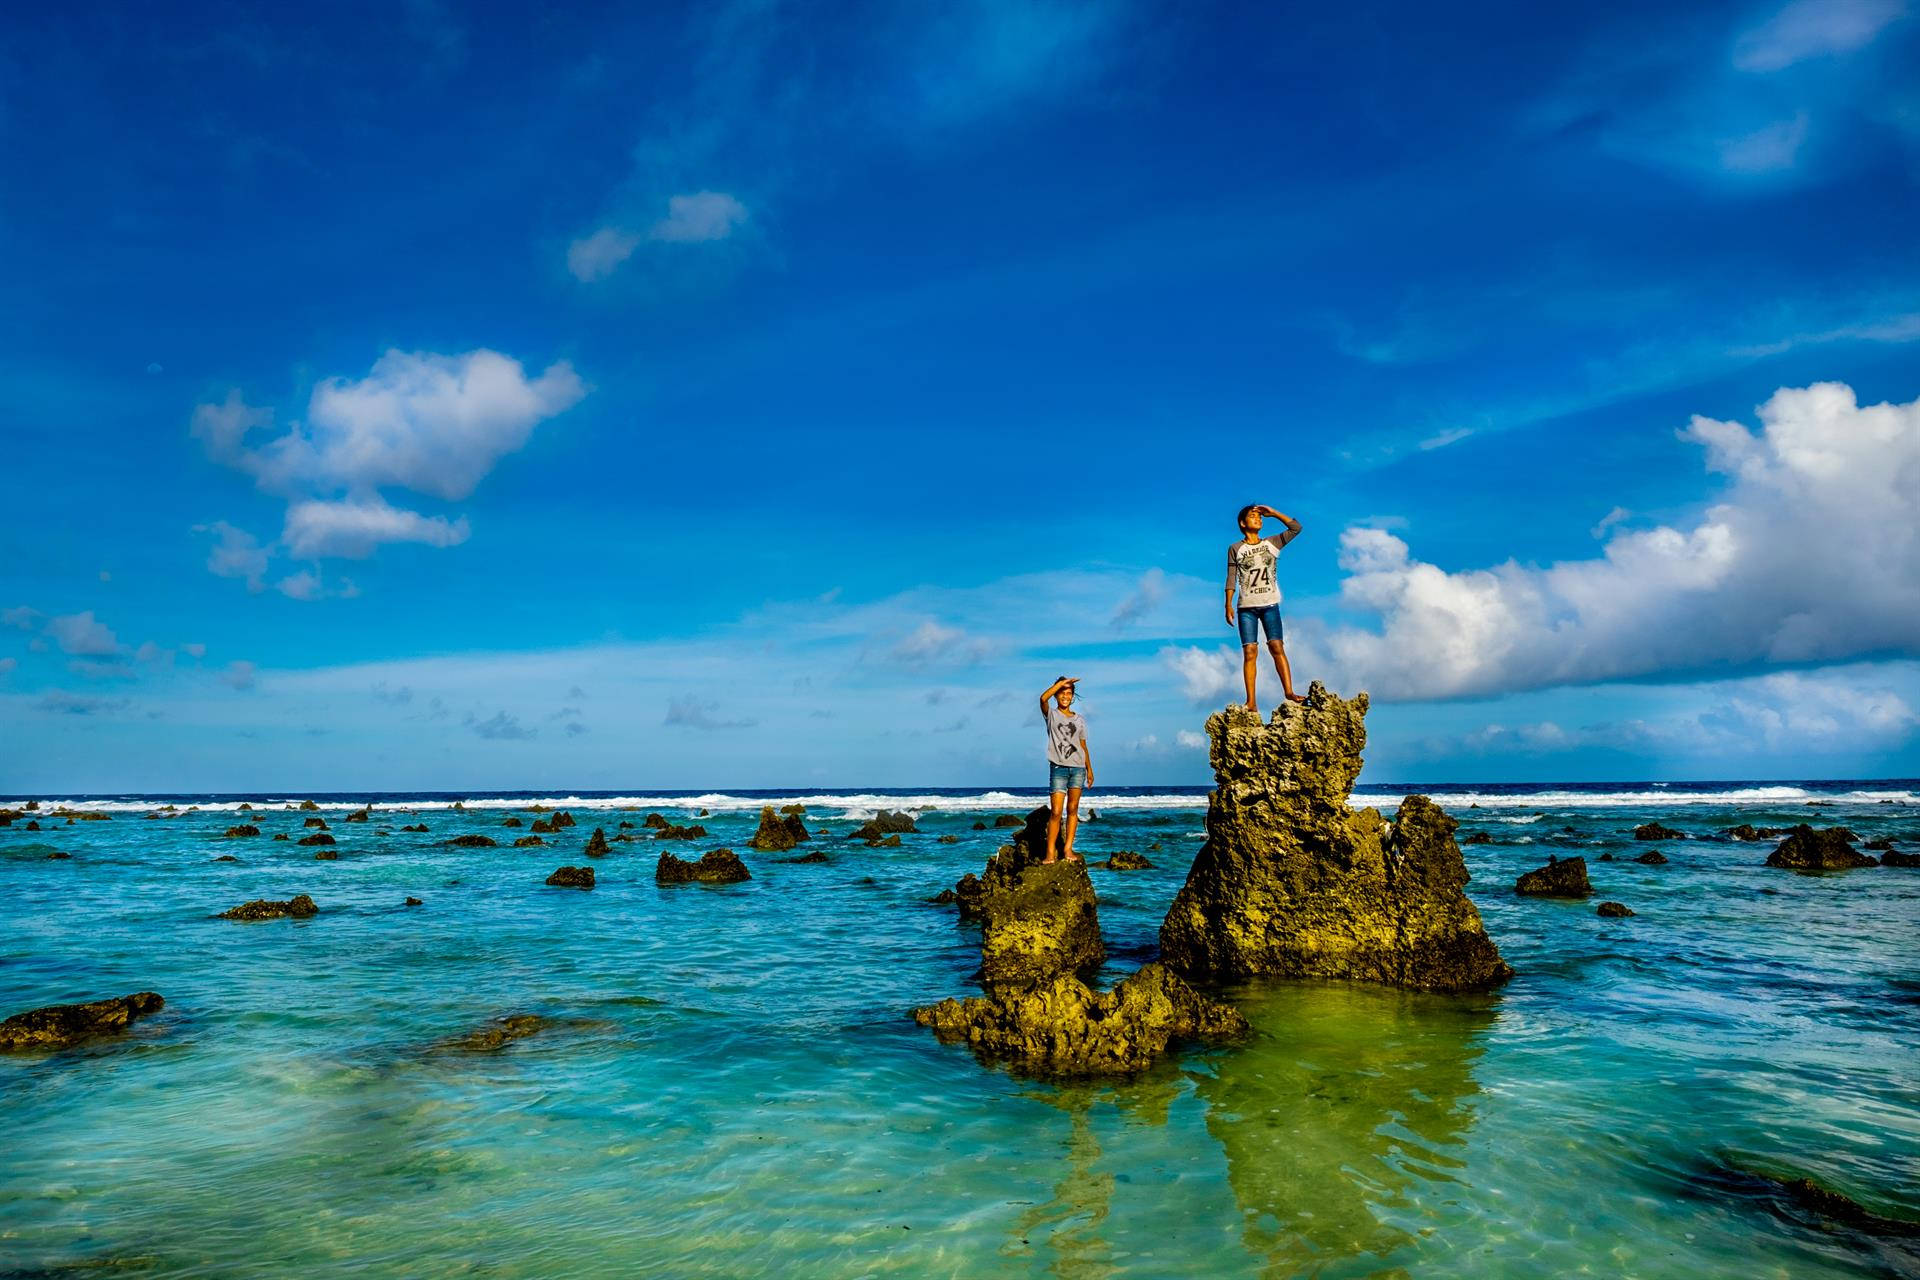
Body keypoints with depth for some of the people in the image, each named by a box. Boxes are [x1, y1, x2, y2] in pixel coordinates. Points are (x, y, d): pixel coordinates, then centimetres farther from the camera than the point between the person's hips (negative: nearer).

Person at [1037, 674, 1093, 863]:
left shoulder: (1080, 720, 13)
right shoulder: (1051, 715, 4)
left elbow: (1083, 746, 16)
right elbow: (1043, 698, -17)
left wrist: (1089, 769, 12)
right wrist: (1061, 683, -15)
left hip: (1078, 768, 3)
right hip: (1058, 768, -3)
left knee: (1073, 809, 4)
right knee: (1055, 812, -8)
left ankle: (1068, 848, 11)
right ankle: (1050, 853, -6)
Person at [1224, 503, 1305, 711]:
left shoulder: (1272, 543, 10)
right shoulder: (1235, 549, 5)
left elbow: (1296, 528, 3)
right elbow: (1231, 579, 3)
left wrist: (1272, 512, 3)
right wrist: (1228, 605, -5)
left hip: (1270, 605, 1)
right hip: (1247, 607, -1)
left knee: (1277, 647, -10)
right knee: (1250, 652, -6)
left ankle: (1289, 692, -10)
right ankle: (1251, 702, -7)